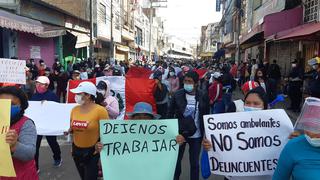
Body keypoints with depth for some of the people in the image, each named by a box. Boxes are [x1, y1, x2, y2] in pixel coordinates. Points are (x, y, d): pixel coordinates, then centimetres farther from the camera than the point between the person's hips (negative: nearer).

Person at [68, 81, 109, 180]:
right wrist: (67, 130, -7)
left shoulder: (100, 110, -16)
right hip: (77, 150, 6)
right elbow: (71, 128, 15)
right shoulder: (75, 109, 1)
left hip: (93, 151, -6)